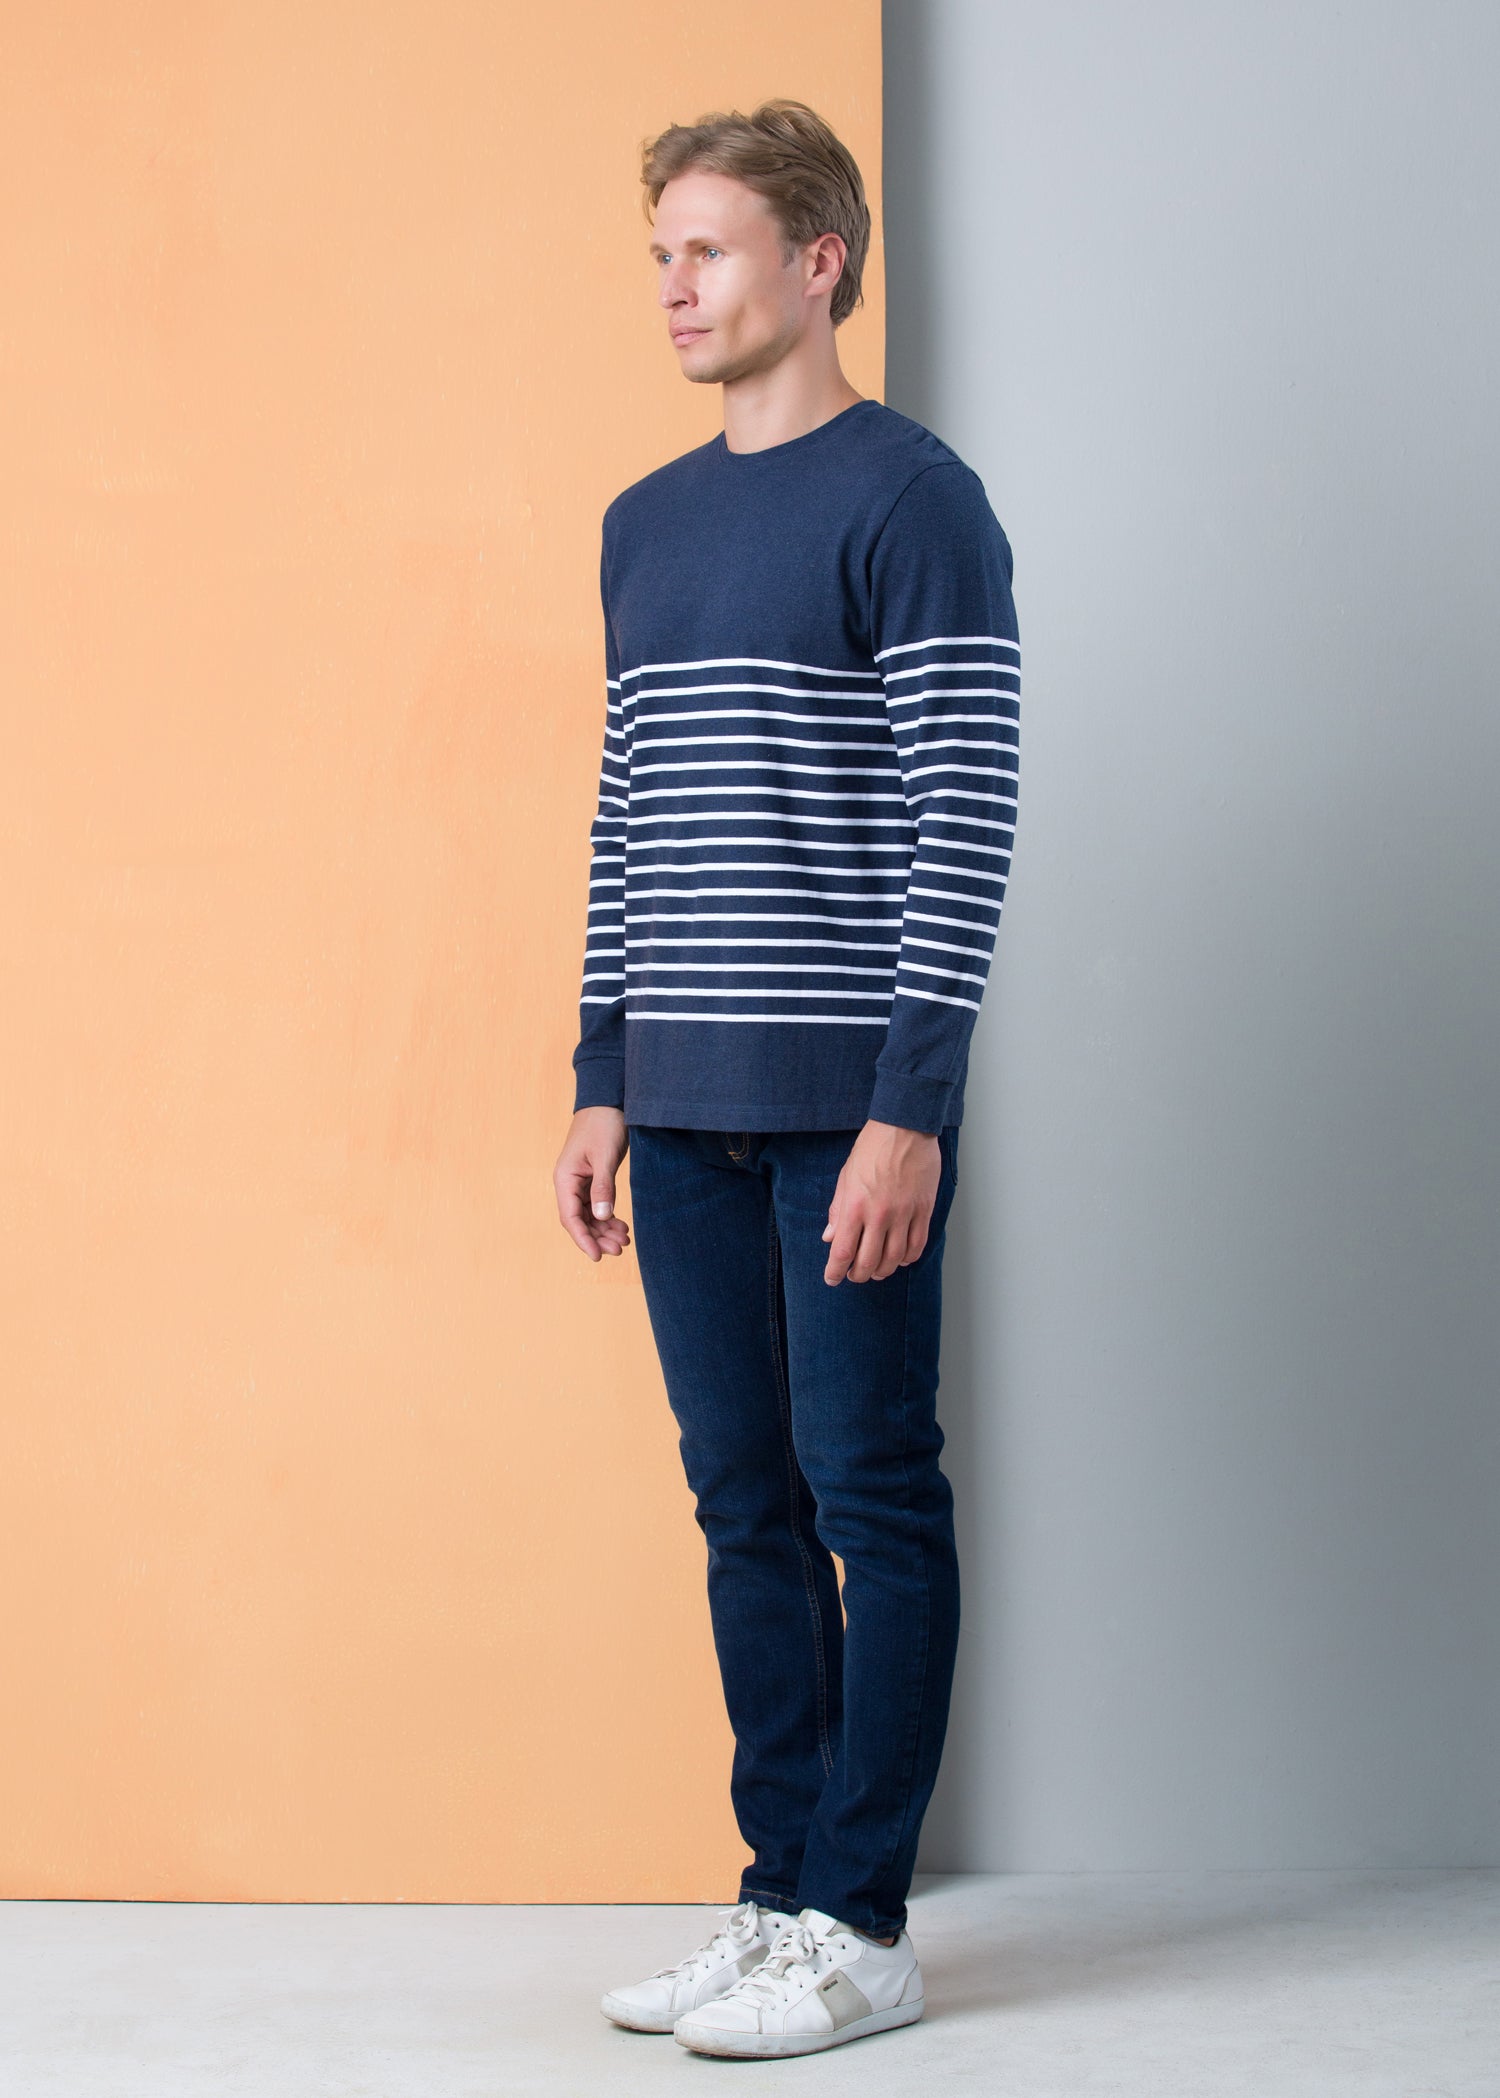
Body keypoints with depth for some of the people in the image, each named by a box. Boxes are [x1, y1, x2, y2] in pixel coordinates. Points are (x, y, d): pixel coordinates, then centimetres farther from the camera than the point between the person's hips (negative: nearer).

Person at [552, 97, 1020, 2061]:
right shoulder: (643, 523, 16)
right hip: (684, 1106, 7)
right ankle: (782, 1895, 19)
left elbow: (963, 813, -11)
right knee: (746, 1503, 10)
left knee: (869, 1489, 0)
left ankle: (863, 1929, 8)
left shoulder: (910, 498, -5)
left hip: (849, 1103, -7)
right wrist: (601, 1082, 13)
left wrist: (911, 1105, -16)